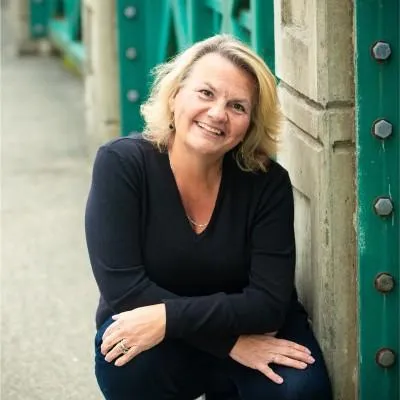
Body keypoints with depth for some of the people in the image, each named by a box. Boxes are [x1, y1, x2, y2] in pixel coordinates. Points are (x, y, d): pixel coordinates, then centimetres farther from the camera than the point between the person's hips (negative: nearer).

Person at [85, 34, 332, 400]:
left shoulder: (268, 183, -14)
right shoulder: (121, 164, -18)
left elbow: (269, 302, -20)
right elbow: (123, 288, -24)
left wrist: (168, 317, -34)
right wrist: (232, 340, -29)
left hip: (250, 330, 2)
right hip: (151, 338, -1)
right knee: (129, 367, -34)